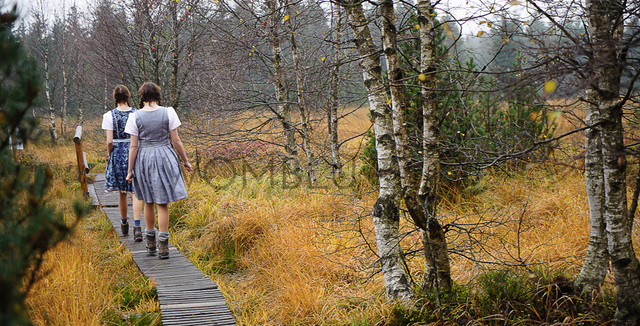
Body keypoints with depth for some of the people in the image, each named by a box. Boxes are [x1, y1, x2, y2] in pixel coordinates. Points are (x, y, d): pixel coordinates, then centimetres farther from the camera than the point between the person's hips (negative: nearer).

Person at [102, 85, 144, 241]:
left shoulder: (109, 116, -7)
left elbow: (109, 142, -9)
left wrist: (110, 156, 7)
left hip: (118, 154, 0)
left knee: (122, 192, 15)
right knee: (135, 192, -2)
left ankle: (124, 224, 31)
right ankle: (137, 227, -15)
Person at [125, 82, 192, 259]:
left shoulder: (135, 117, -5)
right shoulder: (168, 112, -6)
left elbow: (134, 146, -4)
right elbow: (176, 141, -4)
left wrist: (130, 171, 2)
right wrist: (185, 160, 8)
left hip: (143, 159, 1)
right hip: (164, 157, -1)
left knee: (148, 201, 17)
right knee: (162, 203, 2)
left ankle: (151, 243, 28)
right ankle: (163, 246, -2)